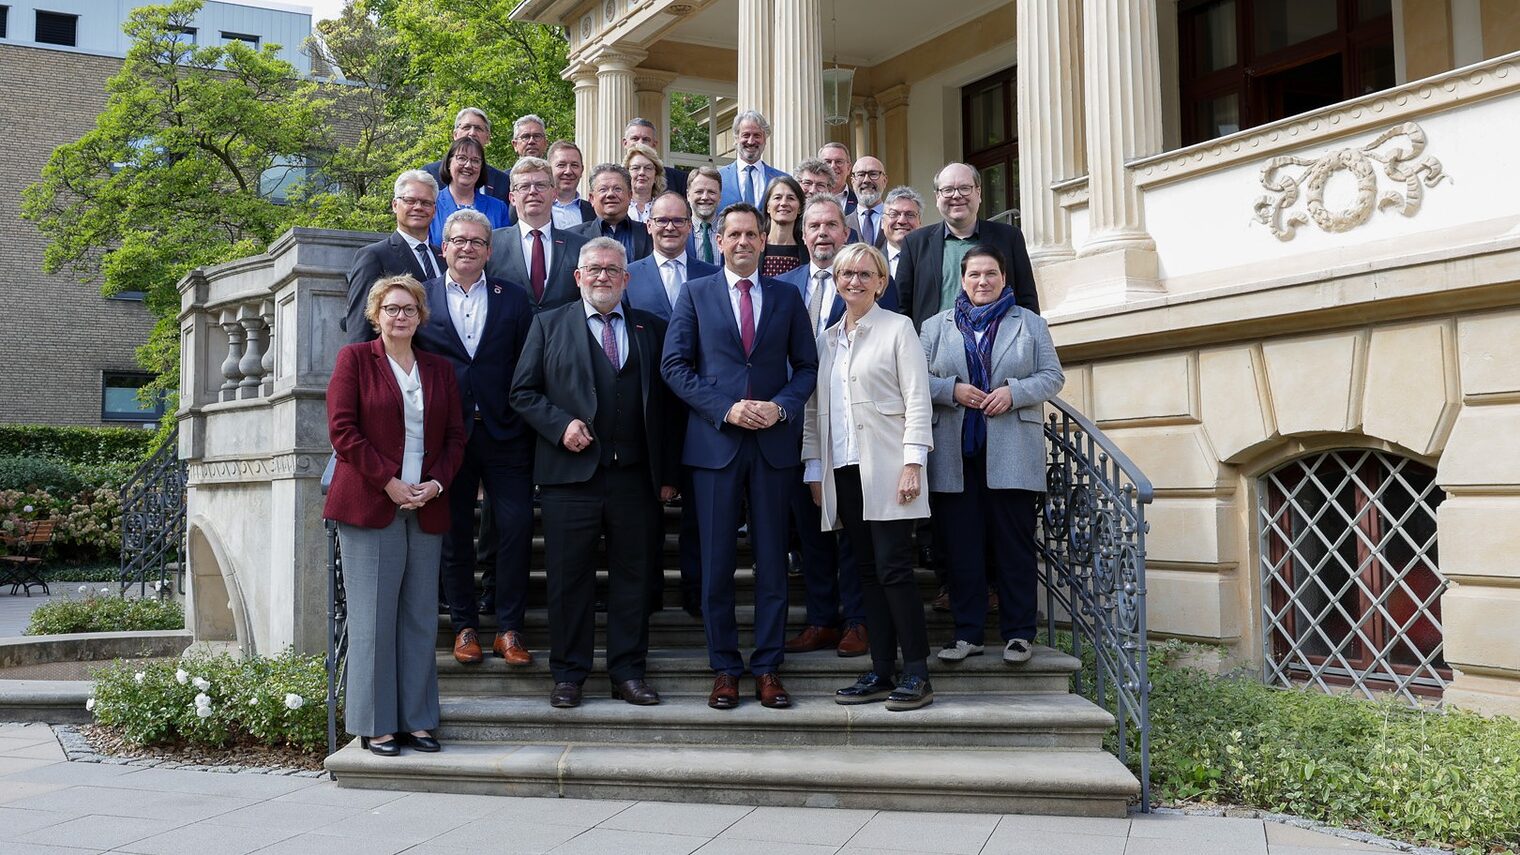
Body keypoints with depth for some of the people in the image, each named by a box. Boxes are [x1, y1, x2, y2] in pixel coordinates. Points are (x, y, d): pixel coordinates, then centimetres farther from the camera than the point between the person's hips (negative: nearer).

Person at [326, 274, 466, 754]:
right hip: (369, 506, -4)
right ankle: (375, 724, 7)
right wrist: (389, 483, -11)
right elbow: (342, 429, -5)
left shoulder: (439, 369, 16)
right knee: (373, 617, -2)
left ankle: (416, 720, 13)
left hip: (426, 510, 4)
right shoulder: (355, 359, 4)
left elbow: (455, 436, 13)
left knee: (420, 618, 5)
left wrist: (436, 483, -4)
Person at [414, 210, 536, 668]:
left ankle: (509, 629, 10)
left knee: (516, 527, -3)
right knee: (455, 533, 7)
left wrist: (529, 423, -4)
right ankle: (465, 627, 20)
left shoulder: (513, 299, 7)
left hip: (505, 432, 0)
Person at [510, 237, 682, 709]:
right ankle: (568, 675, 16)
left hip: (635, 477, 2)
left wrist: (669, 472, 5)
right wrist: (560, 424, -10)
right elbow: (523, 392, 6)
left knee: (633, 576, 6)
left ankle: (628, 672, 18)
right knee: (569, 578, 4)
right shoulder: (549, 325, 9)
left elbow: (666, 403, 10)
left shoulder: (652, 329, 12)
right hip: (570, 475, -1)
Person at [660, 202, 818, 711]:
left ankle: (767, 667, 14)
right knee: (717, 562, 3)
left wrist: (782, 406, -9)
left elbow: (806, 365, 9)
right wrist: (725, 408, -11)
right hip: (715, 440, -1)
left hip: (774, 441, 1)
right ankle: (724, 669, 13)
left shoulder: (787, 297, 11)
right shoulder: (695, 295, 8)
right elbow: (674, 365, 1)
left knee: (772, 560, 5)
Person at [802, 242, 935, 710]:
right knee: (868, 572, 6)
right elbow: (815, 407, 16)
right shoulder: (827, 339, 17)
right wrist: (814, 468, 11)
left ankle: (917, 674, -1)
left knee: (893, 568, -8)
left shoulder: (897, 328, 2)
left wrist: (913, 462, -13)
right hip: (844, 471, 5)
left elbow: (917, 398, -5)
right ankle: (881, 672, 10)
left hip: (885, 468, -5)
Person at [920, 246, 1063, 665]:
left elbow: (1052, 376, 6)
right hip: (956, 453, 1)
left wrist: (1014, 392, -10)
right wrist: (952, 390, -11)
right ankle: (967, 633, 10)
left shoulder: (1030, 323, 11)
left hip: (1013, 454, -1)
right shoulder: (936, 326, 13)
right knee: (962, 544, 2)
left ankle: (1018, 633, 8)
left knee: (1014, 543, 1)